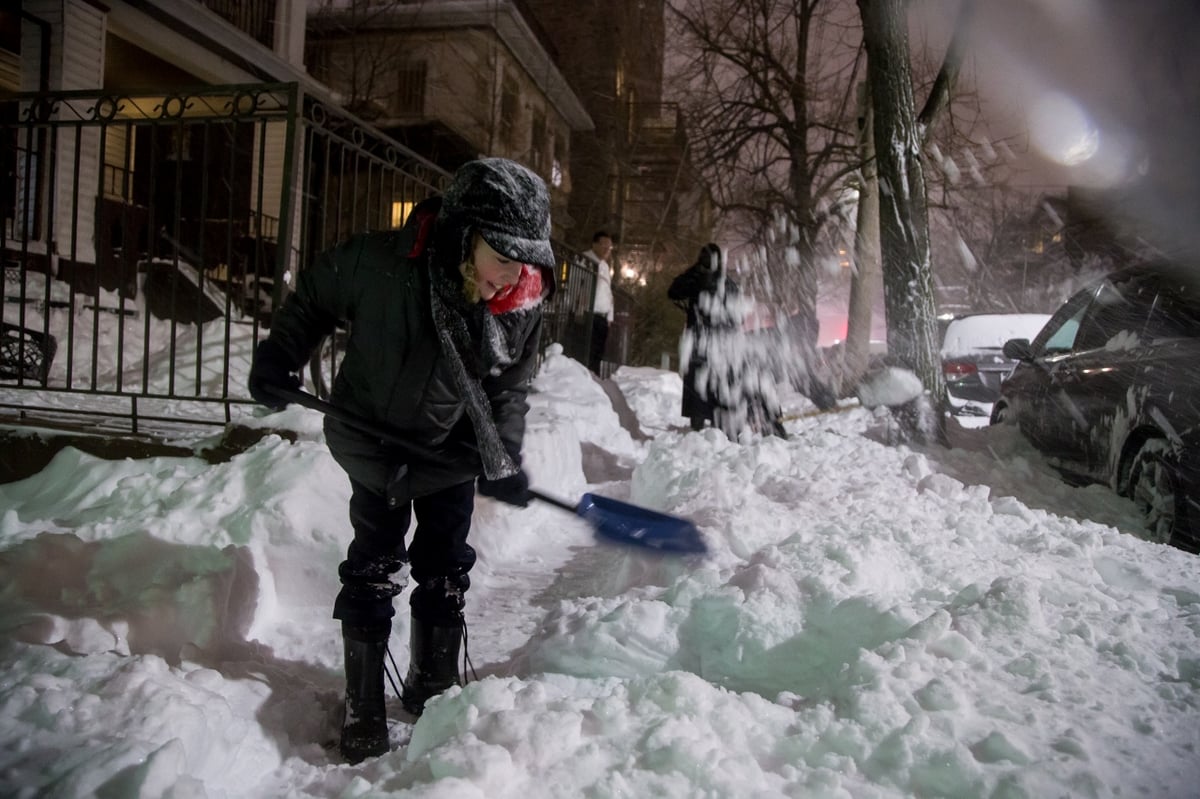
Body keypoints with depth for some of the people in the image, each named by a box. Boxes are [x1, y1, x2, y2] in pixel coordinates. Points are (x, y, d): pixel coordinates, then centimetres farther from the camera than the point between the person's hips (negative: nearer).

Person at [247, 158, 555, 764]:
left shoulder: (523, 307, -21)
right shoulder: (378, 263, -30)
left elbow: (509, 391, -6)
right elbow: (314, 296, -9)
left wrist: (503, 462, -13)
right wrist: (278, 358, -10)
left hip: (453, 449, 3)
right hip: (374, 440, -2)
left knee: (445, 574, 12)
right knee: (373, 571, 4)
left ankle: (433, 689, 33)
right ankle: (363, 707, 22)